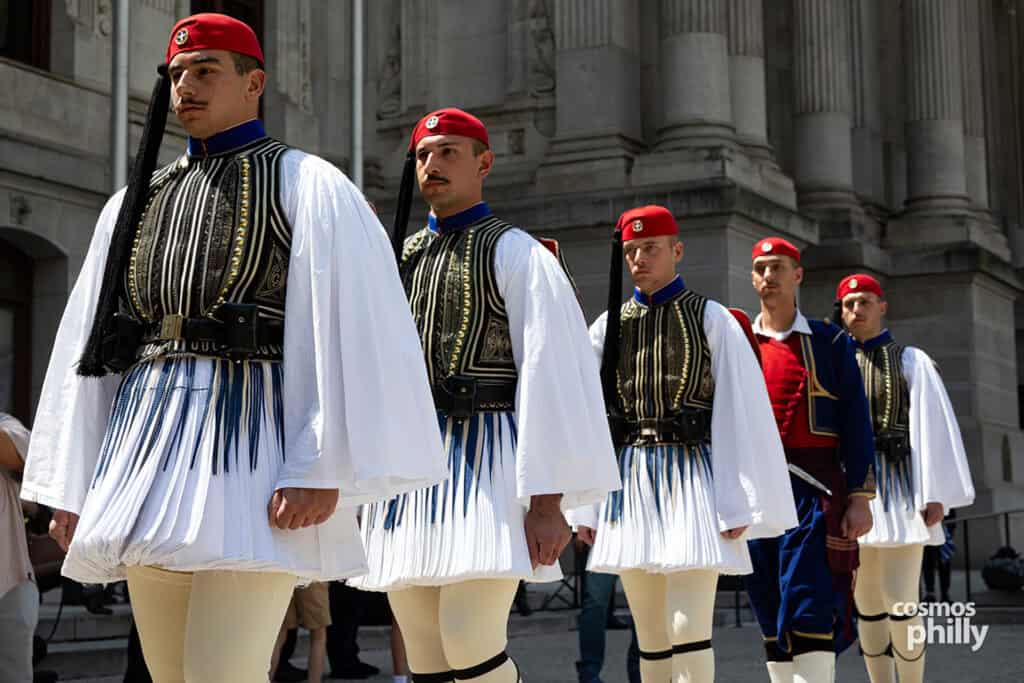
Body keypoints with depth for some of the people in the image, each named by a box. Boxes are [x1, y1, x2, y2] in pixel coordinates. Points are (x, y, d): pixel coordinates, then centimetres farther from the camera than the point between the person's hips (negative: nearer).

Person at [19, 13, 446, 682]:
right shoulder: (134, 202, 20)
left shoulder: (309, 186, 3)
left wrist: (322, 469, -17)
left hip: (252, 436, -6)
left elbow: (350, 331, -8)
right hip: (148, 444, 6)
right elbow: (86, 345, 19)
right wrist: (72, 487, 13)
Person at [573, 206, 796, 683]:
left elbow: (741, 412, -3)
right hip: (628, 481, 4)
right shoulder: (609, 325, 10)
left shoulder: (710, 318, 1)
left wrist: (738, 503, -9)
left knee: (689, 630, -10)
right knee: (650, 637, 9)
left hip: (693, 478, -4)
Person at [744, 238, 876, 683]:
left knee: (811, 609, -12)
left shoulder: (830, 343, 5)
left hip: (815, 490, -3)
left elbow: (856, 424, 2)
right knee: (770, 615, 6)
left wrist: (859, 498, -5)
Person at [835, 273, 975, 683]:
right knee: (868, 604, 5)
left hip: (900, 488, -4)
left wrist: (937, 494, -15)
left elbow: (934, 428, -7)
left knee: (900, 599, -13)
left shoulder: (911, 361, 2)